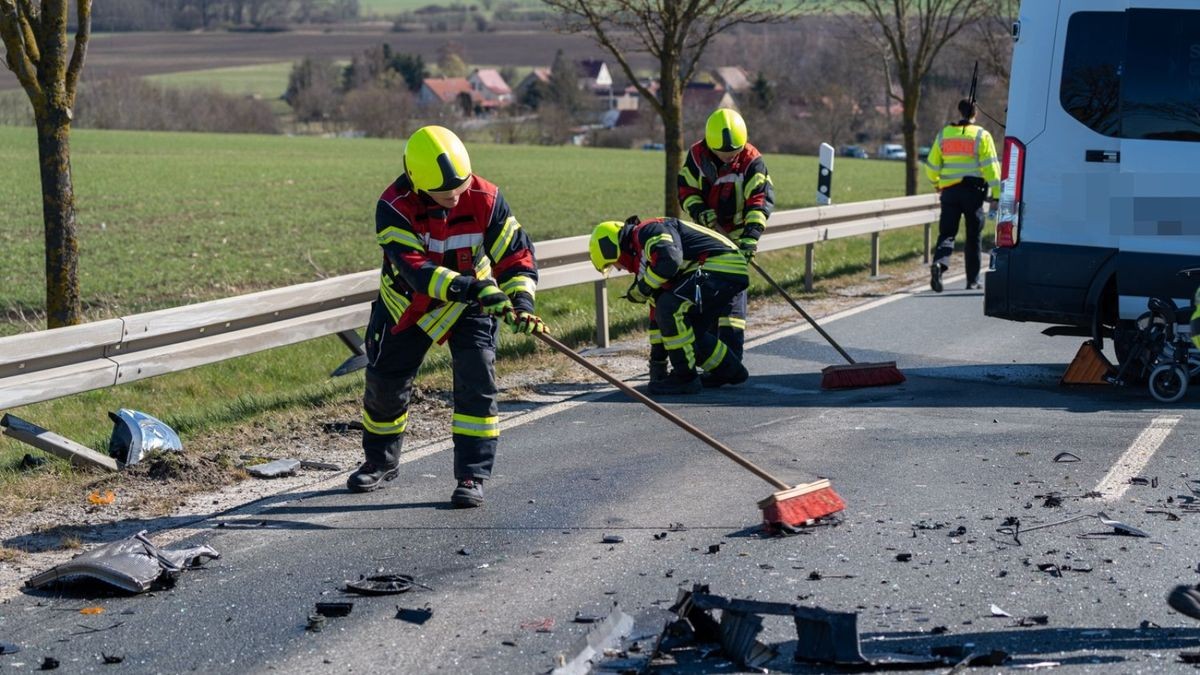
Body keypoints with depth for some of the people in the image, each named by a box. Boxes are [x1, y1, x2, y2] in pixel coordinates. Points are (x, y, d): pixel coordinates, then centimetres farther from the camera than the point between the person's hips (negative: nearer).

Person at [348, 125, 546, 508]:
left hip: (471, 304, 0)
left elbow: (516, 254, -17)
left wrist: (521, 301, -35)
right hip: (408, 303, 0)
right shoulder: (394, 206, -29)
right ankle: (380, 462, 36)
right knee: (385, 385, 10)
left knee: (477, 382, -16)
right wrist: (474, 287, -49)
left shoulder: (485, 200, -23)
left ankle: (472, 476, -8)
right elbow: (415, 269, -38)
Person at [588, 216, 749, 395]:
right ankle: (731, 371, 27)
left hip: (722, 265, -11)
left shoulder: (647, 231, -8)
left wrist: (641, 289, -12)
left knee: (671, 308, -19)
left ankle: (685, 378, -10)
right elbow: (657, 307, 27)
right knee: (688, 331, 13)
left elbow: (669, 260, -29)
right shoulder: (643, 251, 23)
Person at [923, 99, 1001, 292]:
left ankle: (939, 262, -27)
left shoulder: (943, 135, 7)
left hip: (949, 190, 2)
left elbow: (932, 165, 11)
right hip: (973, 190, -2)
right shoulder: (981, 136, -3)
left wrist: (936, 183, 30)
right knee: (973, 237, 8)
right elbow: (990, 167, -9)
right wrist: (995, 195, -9)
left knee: (947, 233, 1)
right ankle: (973, 280, 13)